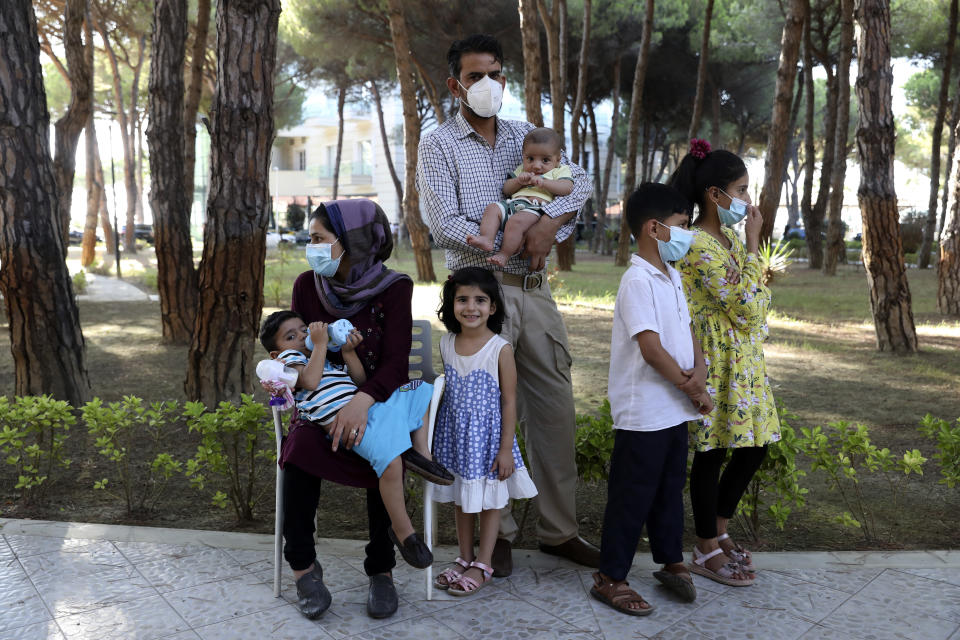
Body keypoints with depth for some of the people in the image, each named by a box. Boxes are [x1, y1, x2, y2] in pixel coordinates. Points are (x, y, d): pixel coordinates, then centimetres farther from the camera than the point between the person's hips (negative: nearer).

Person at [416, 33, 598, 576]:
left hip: (534, 288, 5)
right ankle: (498, 533, 15)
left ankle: (560, 530, 20)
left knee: (555, 408, 6)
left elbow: (580, 181, 5)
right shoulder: (439, 145, 2)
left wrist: (549, 224, -14)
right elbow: (445, 225, -10)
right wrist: (515, 241, -11)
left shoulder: (525, 135, 16)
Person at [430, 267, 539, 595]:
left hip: (488, 433, -5)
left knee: (489, 499, 9)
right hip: (456, 433, 5)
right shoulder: (446, 344, -1)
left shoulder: (500, 349, -16)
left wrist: (505, 448, -13)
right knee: (462, 498, 16)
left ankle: (483, 565, 22)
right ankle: (465, 560, 31)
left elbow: (509, 401, -12)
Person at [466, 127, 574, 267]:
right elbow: (506, 189, 23)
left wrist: (543, 182, -9)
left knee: (516, 221, -34)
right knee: (492, 208, -19)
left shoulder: (560, 170, 20)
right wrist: (518, 181, 2)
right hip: (513, 203, 6)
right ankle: (487, 239, -35)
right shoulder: (522, 170, 33)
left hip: (535, 208, -6)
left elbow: (567, 188, -1)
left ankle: (504, 254, -32)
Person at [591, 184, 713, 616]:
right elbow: (652, 349, -23)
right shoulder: (638, 281, -19)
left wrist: (700, 371, -5)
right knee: (632, 496, 2)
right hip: (643, 413, -9)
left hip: (675, 410, 9)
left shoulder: (671, 276, 11)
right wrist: (693, 389, -12)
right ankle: (609, 579, 16)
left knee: (670, 488, 21)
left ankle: (670, 561, 38)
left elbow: (687, 329, 15)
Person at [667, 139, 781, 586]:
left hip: (744, 359, 9)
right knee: (712, 452, 2)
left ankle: (718, 531, 31)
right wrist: (753, 244, -16)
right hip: (717, 361, -9)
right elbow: (745, 308, -20)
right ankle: (706, 551, 19)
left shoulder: (729, 237, 11)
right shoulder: (700, 246, -19)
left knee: (754, 446, 14)